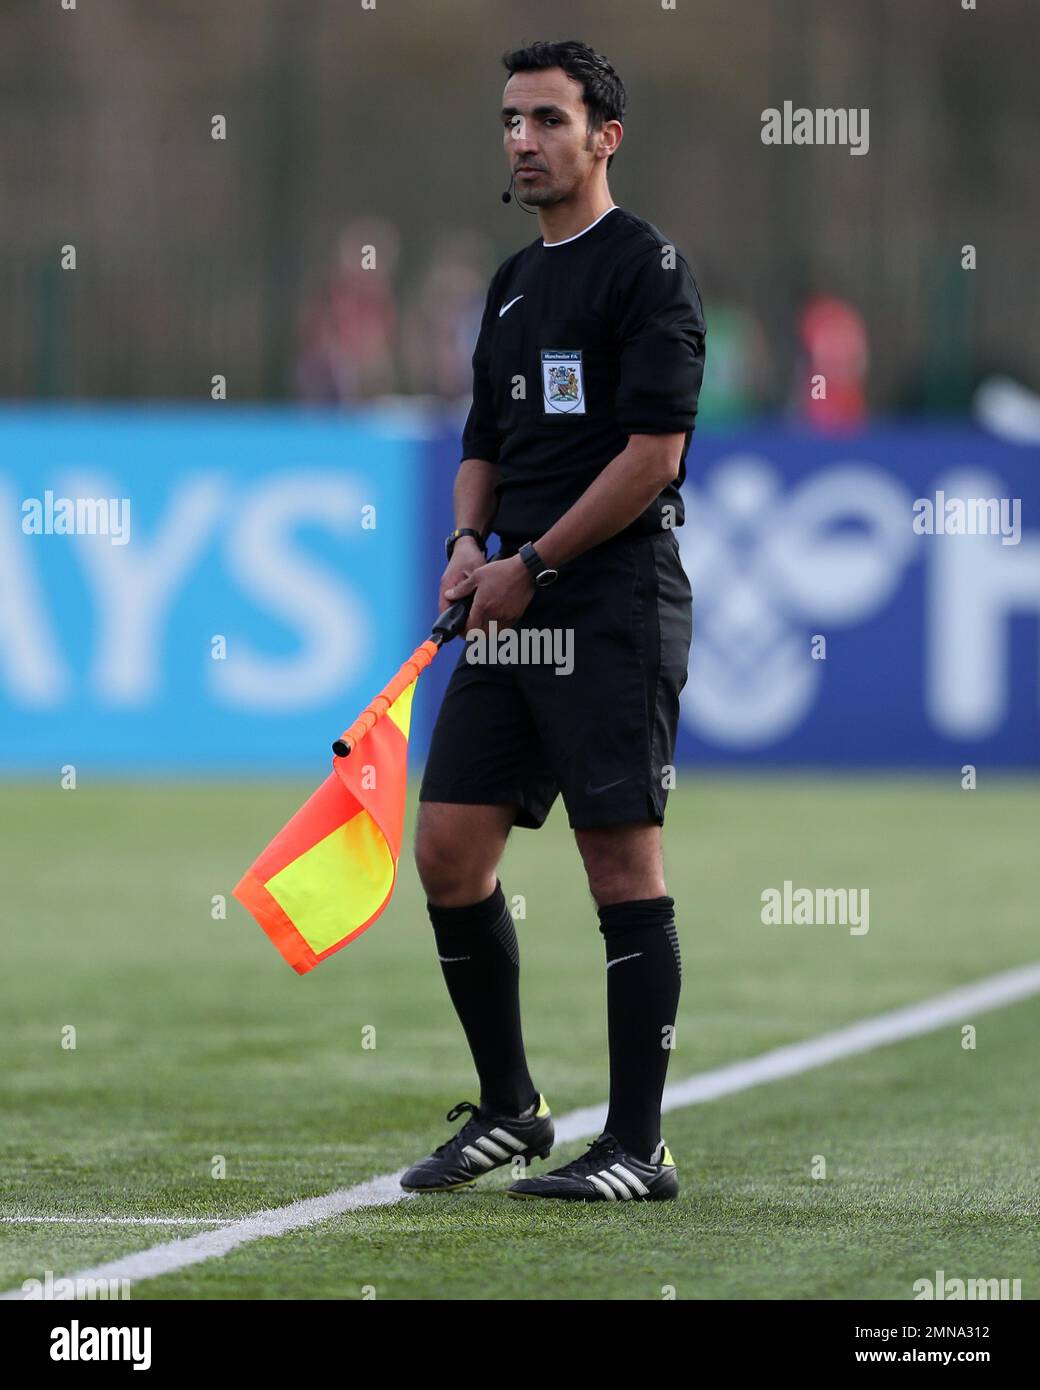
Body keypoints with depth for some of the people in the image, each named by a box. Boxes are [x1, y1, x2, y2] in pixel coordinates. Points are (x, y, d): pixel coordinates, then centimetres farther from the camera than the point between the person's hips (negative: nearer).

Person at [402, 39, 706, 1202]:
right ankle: (507, 1109, 18)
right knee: (447, 851, 4)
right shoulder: (513, 283, 19)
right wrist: (468, 543, 5)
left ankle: (637, 1148, -3)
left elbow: (654, 452, -14)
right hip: (510, 620, 8)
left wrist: (531, 564, -11)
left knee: (622, 861, -7)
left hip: (614, 612, -8)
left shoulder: (646, 268, -6)